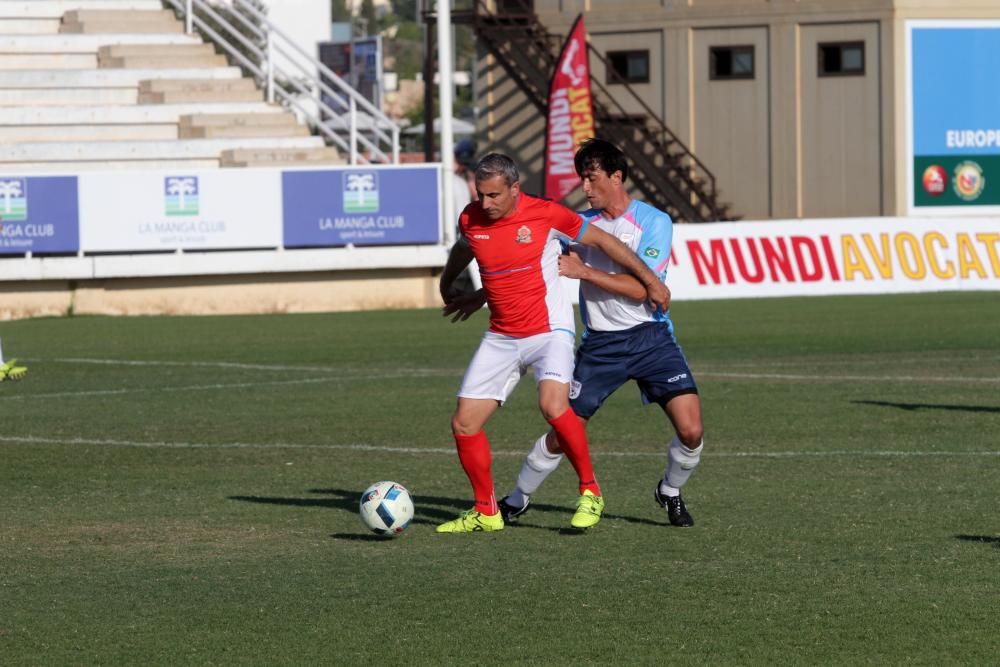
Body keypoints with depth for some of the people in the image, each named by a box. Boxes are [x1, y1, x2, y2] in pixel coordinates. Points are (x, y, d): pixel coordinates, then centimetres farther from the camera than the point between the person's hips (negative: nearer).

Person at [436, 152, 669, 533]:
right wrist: (448, 289, 38)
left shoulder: (544, 215, -14)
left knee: (553, 405, -31)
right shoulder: (470, 220, -2)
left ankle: (590, 492, -13)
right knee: (464, 424, -1)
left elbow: (603, 241, -2)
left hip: (549, 331, -5)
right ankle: (485, 512, 17)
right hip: (500, 338, 5)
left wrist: (650, 280, 2)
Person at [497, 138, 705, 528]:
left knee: (690, 430, -14)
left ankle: (670, 492, 15)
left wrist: (582, 271, -16)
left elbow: (640, 288, -15)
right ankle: (516, 501, 18)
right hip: (600, 344, 2)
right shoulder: (582, 223, 6)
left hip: (650, 336, -2)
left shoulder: (654, 222, -6)